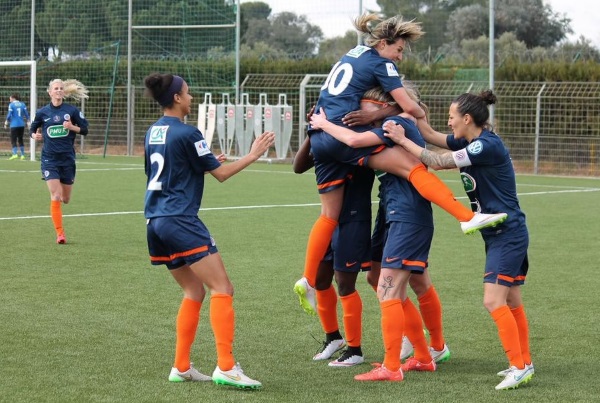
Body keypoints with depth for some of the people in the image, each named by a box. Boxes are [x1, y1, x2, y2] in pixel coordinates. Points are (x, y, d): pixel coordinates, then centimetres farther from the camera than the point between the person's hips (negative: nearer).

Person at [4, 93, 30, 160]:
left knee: (13, 140, -2)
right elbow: (26, 114, 4)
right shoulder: (22, 104, 8)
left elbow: (9, 115, -7)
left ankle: (15, 154, -18)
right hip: (22, 125, 5)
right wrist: (28, 122, 11)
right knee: (20, 140, 15)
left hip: (14, 125, -5)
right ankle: (22, 155, 13)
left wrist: (6, 122, 5)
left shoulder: (11, 105, -4)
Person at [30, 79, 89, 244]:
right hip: (49, 159, -1)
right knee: (56, 197, -13)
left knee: (65, 199, 9)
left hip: (67, 158, 1)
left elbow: (85, 130, 2)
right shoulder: (42, 112, 2)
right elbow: (33, 130, 14)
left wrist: (72, 127, -17)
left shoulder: (72, 110, -1)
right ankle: (60, 233, -7)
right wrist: (35, 136, -8)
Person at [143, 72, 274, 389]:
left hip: (155, 221, 9)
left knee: (194, 290, 16)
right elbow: (221, 173, -4)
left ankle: (181, 367, 13)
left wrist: (205, 163, 29)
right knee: (222, 289, -9)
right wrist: (253, 155, 6)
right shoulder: (186, 133, -10)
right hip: (180, 221, -9)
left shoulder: (153, 132, 14)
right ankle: (225, 367, -18)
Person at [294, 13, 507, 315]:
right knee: (413, 166, -17)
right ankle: (468, 218, -32)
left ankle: (307, 281, 16)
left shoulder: (351, 55, 25)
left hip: (320, 138, 9)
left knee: (330, 216, 15)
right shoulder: (380, 63, 2)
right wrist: (422, 114, 17)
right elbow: (410, 108, -4)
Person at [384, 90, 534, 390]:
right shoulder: (470, 141, 7)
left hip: (508, 233, -10)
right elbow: (431, 135, 15)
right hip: (499, 235, 10)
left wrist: (403, 140, -14)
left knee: (494, 301, -14)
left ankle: (520, 367, -11)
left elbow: (438, 162, -21)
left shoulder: (487, 145, -20)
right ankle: (524, 363, 20)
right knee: (511, 302, 13)